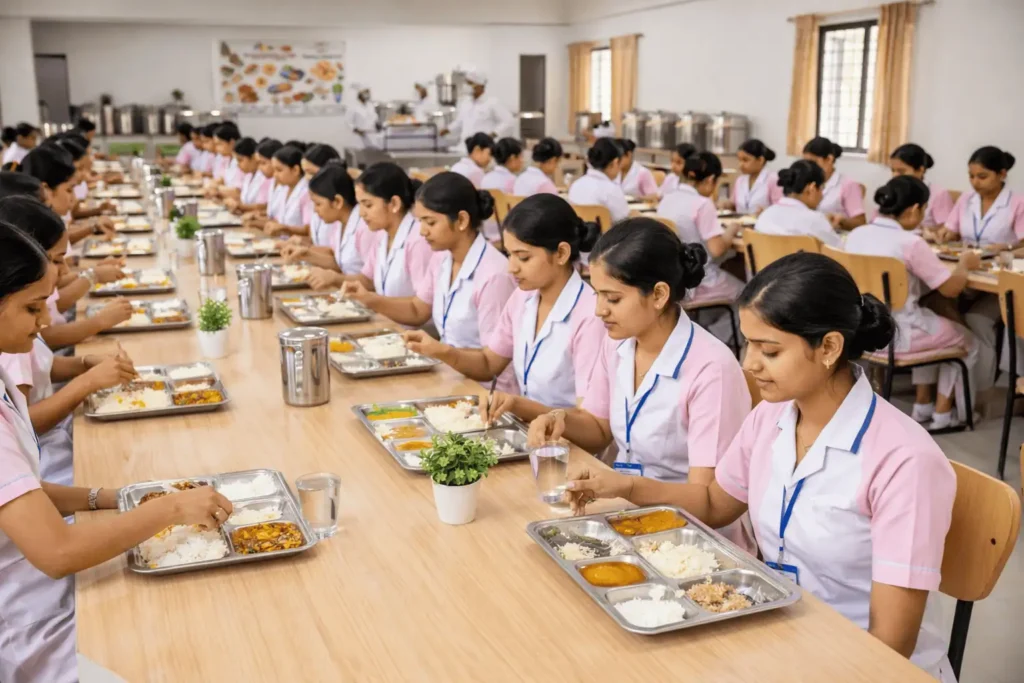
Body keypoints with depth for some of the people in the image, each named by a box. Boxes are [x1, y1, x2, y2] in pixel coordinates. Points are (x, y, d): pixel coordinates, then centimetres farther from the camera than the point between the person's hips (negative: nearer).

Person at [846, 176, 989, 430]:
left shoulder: (856, 234, 0)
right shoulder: (911, 243, -19)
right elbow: (951, 288, -12)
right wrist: (965, 264, 7)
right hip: (894, 336, -6)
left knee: (933, 323, 34)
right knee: (967, 341, 22)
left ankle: (923, 405, 34)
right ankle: (942, 413, 28)